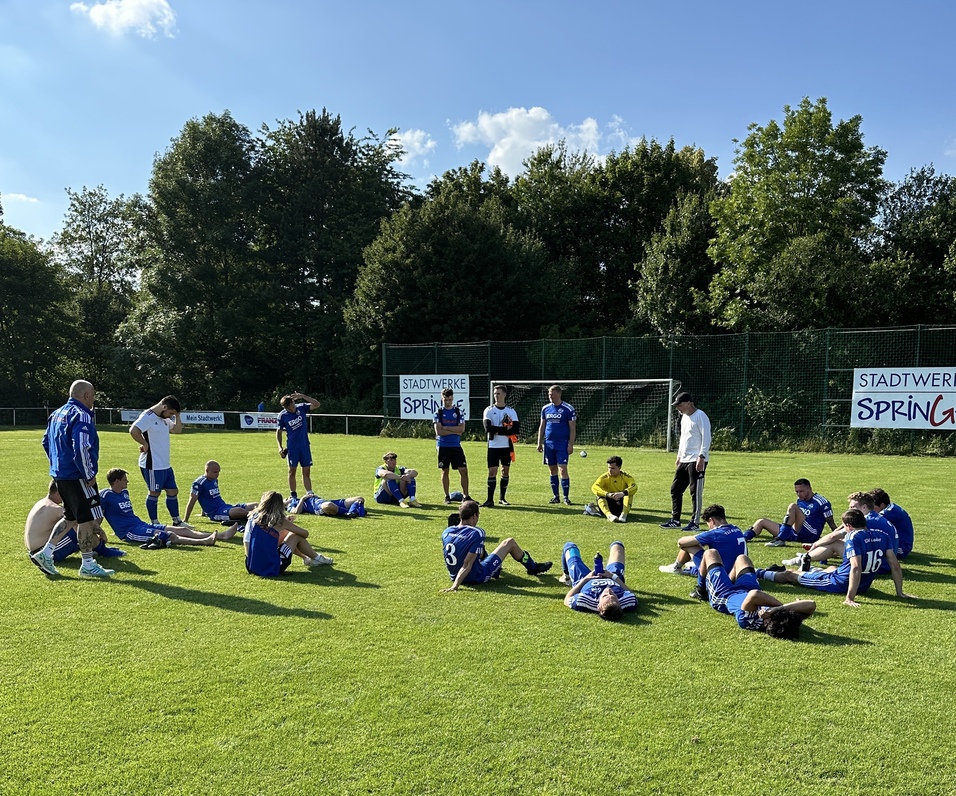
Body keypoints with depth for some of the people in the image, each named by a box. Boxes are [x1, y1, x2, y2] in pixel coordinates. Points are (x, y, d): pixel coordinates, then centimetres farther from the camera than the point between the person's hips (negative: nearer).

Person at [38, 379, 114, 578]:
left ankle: (46, 553, 23)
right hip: (77, 477, -10)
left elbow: (46, 442, 23)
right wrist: (89, 476, -17)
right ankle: (88, 565, 4)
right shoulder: (82, 416, -17)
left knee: (70, 517, 22)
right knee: (89, 519, -2)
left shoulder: (58, 414, 14)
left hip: (60, 474, 10)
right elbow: (81, 448, -26)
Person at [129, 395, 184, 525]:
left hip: (166, 464, 9)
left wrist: (177, 415, 6)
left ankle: (177, 522, 22)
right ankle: (155, 524, 15)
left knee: (173, 491, 13)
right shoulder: (148, 417, -16)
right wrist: (145, 444, -20)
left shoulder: (164, 418, 12)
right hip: (153, 465, -9)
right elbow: (133, 431, -31)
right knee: (154, 493, 2)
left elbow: (178, 430, 18)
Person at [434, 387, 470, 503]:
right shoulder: (439, 412, 0)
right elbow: (438, 431, -10)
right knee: (445, 471, 6)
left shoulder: (458, 411, 5)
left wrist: (445, 428, -11)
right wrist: (455, 431, -9)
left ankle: (466, 496, 4)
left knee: (463, 470, -3)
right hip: (443, 446, -1)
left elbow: (461, 429, -6)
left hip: (456, 446, 2)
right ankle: (447, 496, 16)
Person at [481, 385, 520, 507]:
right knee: (492, 472, -6)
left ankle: (502, 498, 20)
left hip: (507, 446, 2)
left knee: (506, 471, 9)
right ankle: (490, 500, -4)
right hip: (493, 446, -2)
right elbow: (488, 428, -15)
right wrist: (506, 429, -15)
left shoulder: (511, 411, 4)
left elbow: (516, 430, -8)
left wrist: (497, 431, -15)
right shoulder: (489, 410, -1)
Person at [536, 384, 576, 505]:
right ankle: (555, 496, 16)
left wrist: (571, 445, -10)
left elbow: (572, 428, -4)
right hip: (548, 444, 5)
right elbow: (542, 426, 15)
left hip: (562, 444, -4)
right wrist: (539, 443, 10)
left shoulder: (568, 409, -5)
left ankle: (566, 497, 0)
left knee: (562, 470, -9)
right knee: (553, 470, 8)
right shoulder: (545, 408, 9)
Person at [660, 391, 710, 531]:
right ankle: (675, 520, 19)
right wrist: (679, 455, 24)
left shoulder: (700, 416, -12)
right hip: (684, 460, 10)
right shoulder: (684, 417, 16)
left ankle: (695, 522, 5)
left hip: (697, 460, -10)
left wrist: (701, 457, -23)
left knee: (696, 492, -3)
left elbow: (706, 438, -17)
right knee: (675, 489, 11)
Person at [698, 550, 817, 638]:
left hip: (722, 595, -4)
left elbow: (753, 595, -69)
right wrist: (783, 608, -56)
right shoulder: (788, 624, -42)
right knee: (741, 558, 30)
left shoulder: (748, 620, -53)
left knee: (711, 553, 17)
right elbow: (811, 604, -49)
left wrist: (780, 605, -58)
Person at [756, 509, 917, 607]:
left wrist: (850, 598, -32)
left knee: (789, 574, 10)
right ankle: (811, 569, 71)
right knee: (832, 568, 42)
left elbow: (856, 568, -32)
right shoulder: (882, 536, -3)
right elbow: (895, 565, -1)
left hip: (838, 584, -7)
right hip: (864, 586, 7)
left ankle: (759, 573, 26)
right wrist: (900, 592, 8)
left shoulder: (853, 537, -23)